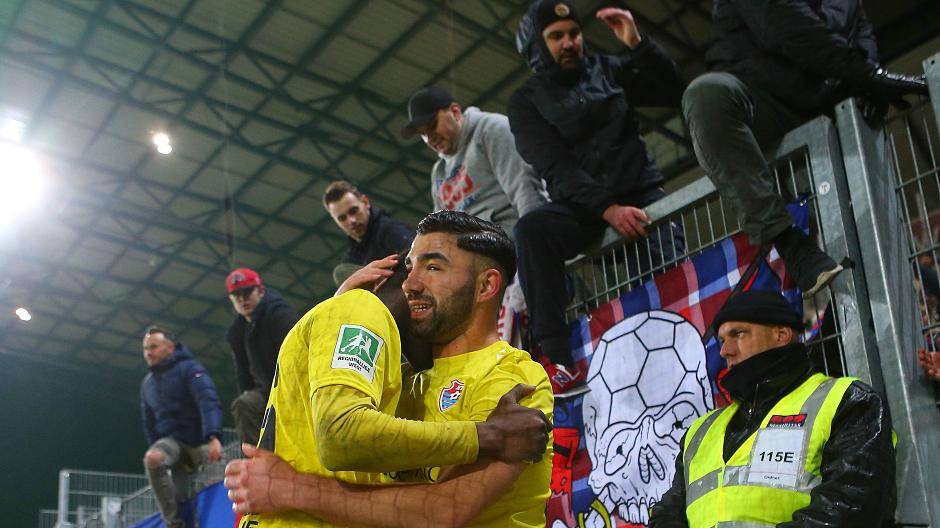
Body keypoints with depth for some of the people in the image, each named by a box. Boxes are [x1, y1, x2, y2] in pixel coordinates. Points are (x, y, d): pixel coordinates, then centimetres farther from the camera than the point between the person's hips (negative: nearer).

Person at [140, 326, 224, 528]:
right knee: (152, 458, -28)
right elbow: (149, 423, 21)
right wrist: (156, 448, 7)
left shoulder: (189, 369, -7)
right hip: (173, 440, 3)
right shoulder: (147, 383, 13)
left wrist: (213, 437, -37)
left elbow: (209, 402, -22)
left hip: (200, 440, -3)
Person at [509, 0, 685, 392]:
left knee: (664, 271, -28)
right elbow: (556, 169, -9)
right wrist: (608, 209, -25)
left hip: (640, 191, 2)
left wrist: (637, 45, -4)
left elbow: (674, 94, 9)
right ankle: (558, 360, -36)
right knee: (531, 230, -32)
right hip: (581, 207, -2)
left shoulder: (607, 70, 14)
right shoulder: (526, 102, 5)